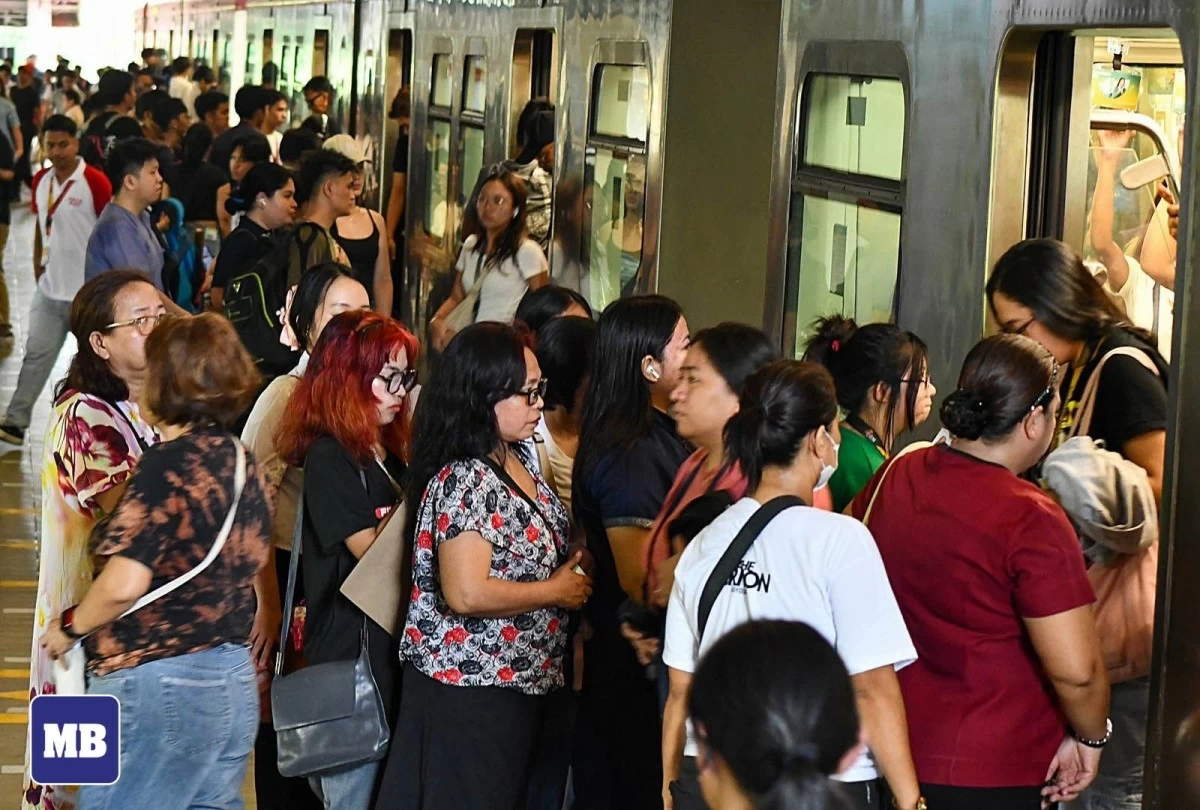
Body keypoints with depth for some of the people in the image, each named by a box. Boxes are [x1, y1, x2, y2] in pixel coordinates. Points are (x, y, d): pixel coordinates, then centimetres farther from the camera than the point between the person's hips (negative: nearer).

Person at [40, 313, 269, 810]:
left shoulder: (169, 464, -16)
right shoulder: (242, 461, 8)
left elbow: (122, 586, -23)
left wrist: (70, 627, -7)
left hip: (159, 684, -8)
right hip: (235, 681, 8)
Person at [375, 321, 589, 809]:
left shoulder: (518, 462, 8)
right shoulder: (464, 481, -21)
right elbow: (466, 593, -27)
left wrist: (573, 571, 5)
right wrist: (557, 592, -16)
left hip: (523, 680, 9)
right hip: (468, 688, -9)